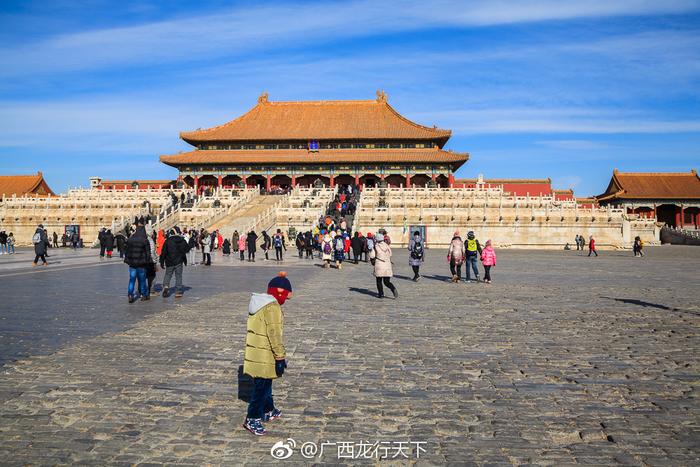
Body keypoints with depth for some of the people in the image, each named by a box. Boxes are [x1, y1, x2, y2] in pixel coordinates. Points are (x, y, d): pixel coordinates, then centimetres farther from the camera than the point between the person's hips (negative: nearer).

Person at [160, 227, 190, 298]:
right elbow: (187, 249, 8)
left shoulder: (167, 241, -6)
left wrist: (162, 262, 3)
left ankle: (165, 286, -8)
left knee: (168, 275, 14)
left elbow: (163, 252, -4)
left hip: (169, 263, 0)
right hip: (179, 262, 0)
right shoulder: (182, 241, -2)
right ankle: (178, 292, 3)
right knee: (178, 276, 6)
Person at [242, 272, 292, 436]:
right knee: (261, 387, -1)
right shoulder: (272, 307, -19)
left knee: (265, 384, 22)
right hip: (265, 356, -10)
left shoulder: (258, 303, 11)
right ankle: (252, 419, 4)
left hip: (255, 353, 10)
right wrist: (281, 357, -18)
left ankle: (269, 411, 36)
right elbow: (275, 334, -22)